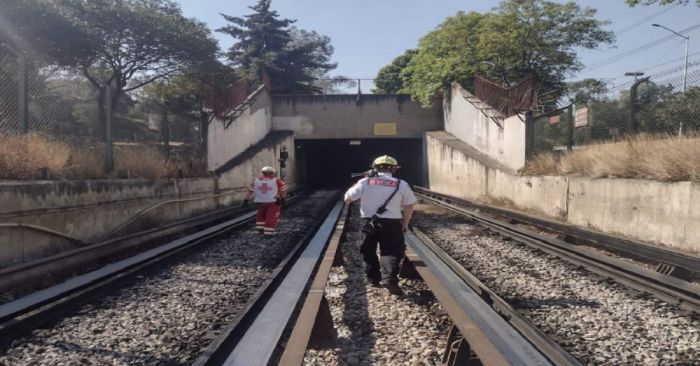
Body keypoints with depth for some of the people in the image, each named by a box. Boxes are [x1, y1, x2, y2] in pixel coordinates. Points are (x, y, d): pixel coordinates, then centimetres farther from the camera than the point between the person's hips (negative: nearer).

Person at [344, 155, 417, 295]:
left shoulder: (365, 182, 0)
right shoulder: (401, 185, 0)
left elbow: (347, 198, 7)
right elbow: (409, 206, 4)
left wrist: (357, 184, 20)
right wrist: (405, 224, 16)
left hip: (370, 223, 1)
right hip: (392, 224, -1)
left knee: (369, 252, 20)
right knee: (391, 252, 1)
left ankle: (374, 278, 27)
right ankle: (389, 278, -19)